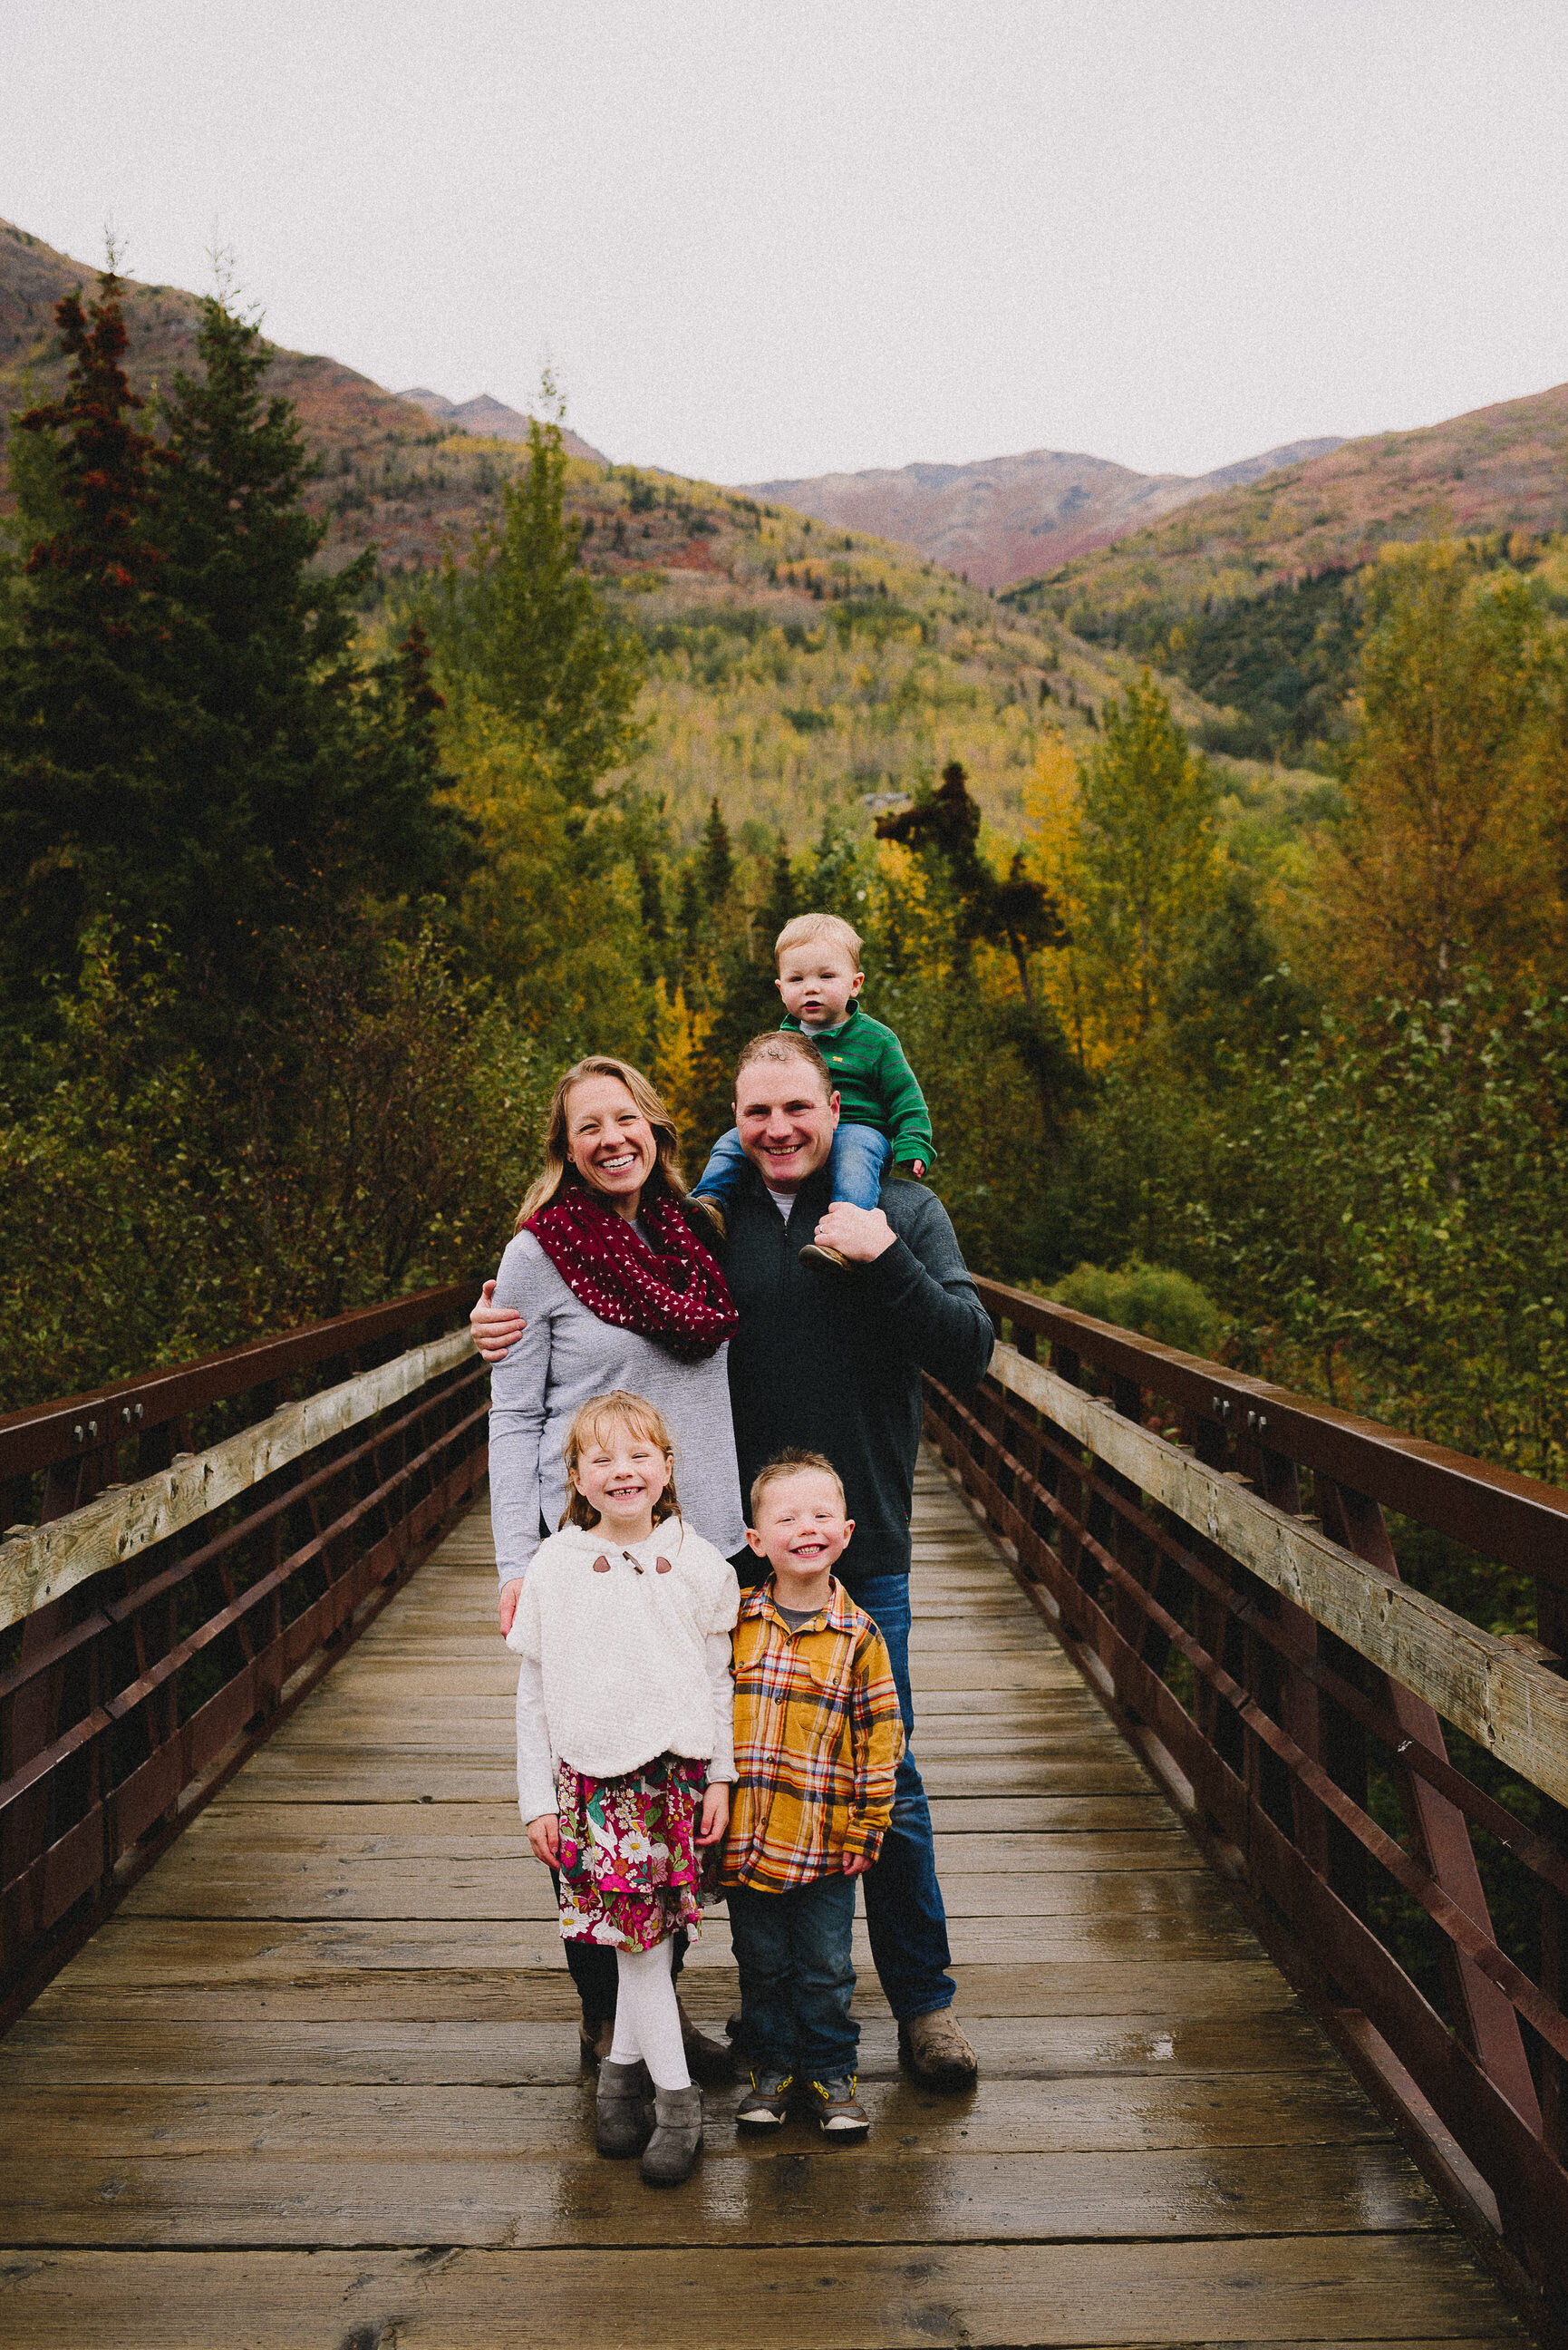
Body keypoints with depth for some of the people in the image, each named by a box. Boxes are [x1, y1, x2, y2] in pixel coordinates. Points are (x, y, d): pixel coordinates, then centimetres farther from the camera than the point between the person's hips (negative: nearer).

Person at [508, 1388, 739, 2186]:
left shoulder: (697, 1564, -1)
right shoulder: (552, 1569, -2)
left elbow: (719, 1678, 7)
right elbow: (533, 1693, 3)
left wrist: (719, 1777, 4)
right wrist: (537, 1798, 3)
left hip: (677, 1771, 1)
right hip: (591, 1778, -1)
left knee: (650, 1930, 6)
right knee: (636, 1931, -1)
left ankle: (623, 2066, 26)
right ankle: (674, 2094, 13)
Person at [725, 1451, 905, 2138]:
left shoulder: (857, 1635, -6)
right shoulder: (735, 1623, -3)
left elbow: (880, 1736, -2)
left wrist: (865, 1828, -4)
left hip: (824, 1843, -1)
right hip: (745, 1837, 1)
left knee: (825, 1966, 12)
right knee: (761, 1962, 15)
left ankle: (831, 2071, 31)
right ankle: (771, 2067, 34)